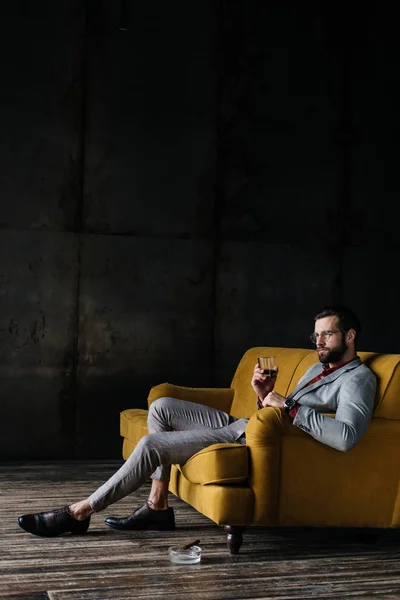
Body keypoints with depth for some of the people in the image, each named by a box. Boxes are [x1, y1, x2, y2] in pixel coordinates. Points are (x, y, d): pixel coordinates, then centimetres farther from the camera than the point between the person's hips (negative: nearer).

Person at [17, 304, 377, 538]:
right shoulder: (318, 368, 23)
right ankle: (157, 507, 1)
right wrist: (265, 395, -2)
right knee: (162, 407, -1)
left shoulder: (358, 378, -8)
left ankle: (81, 512, -3)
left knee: (152, 445, -16)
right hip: (241, 424, 10)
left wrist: (289, 406, -23)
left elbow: (346, 436, -28)